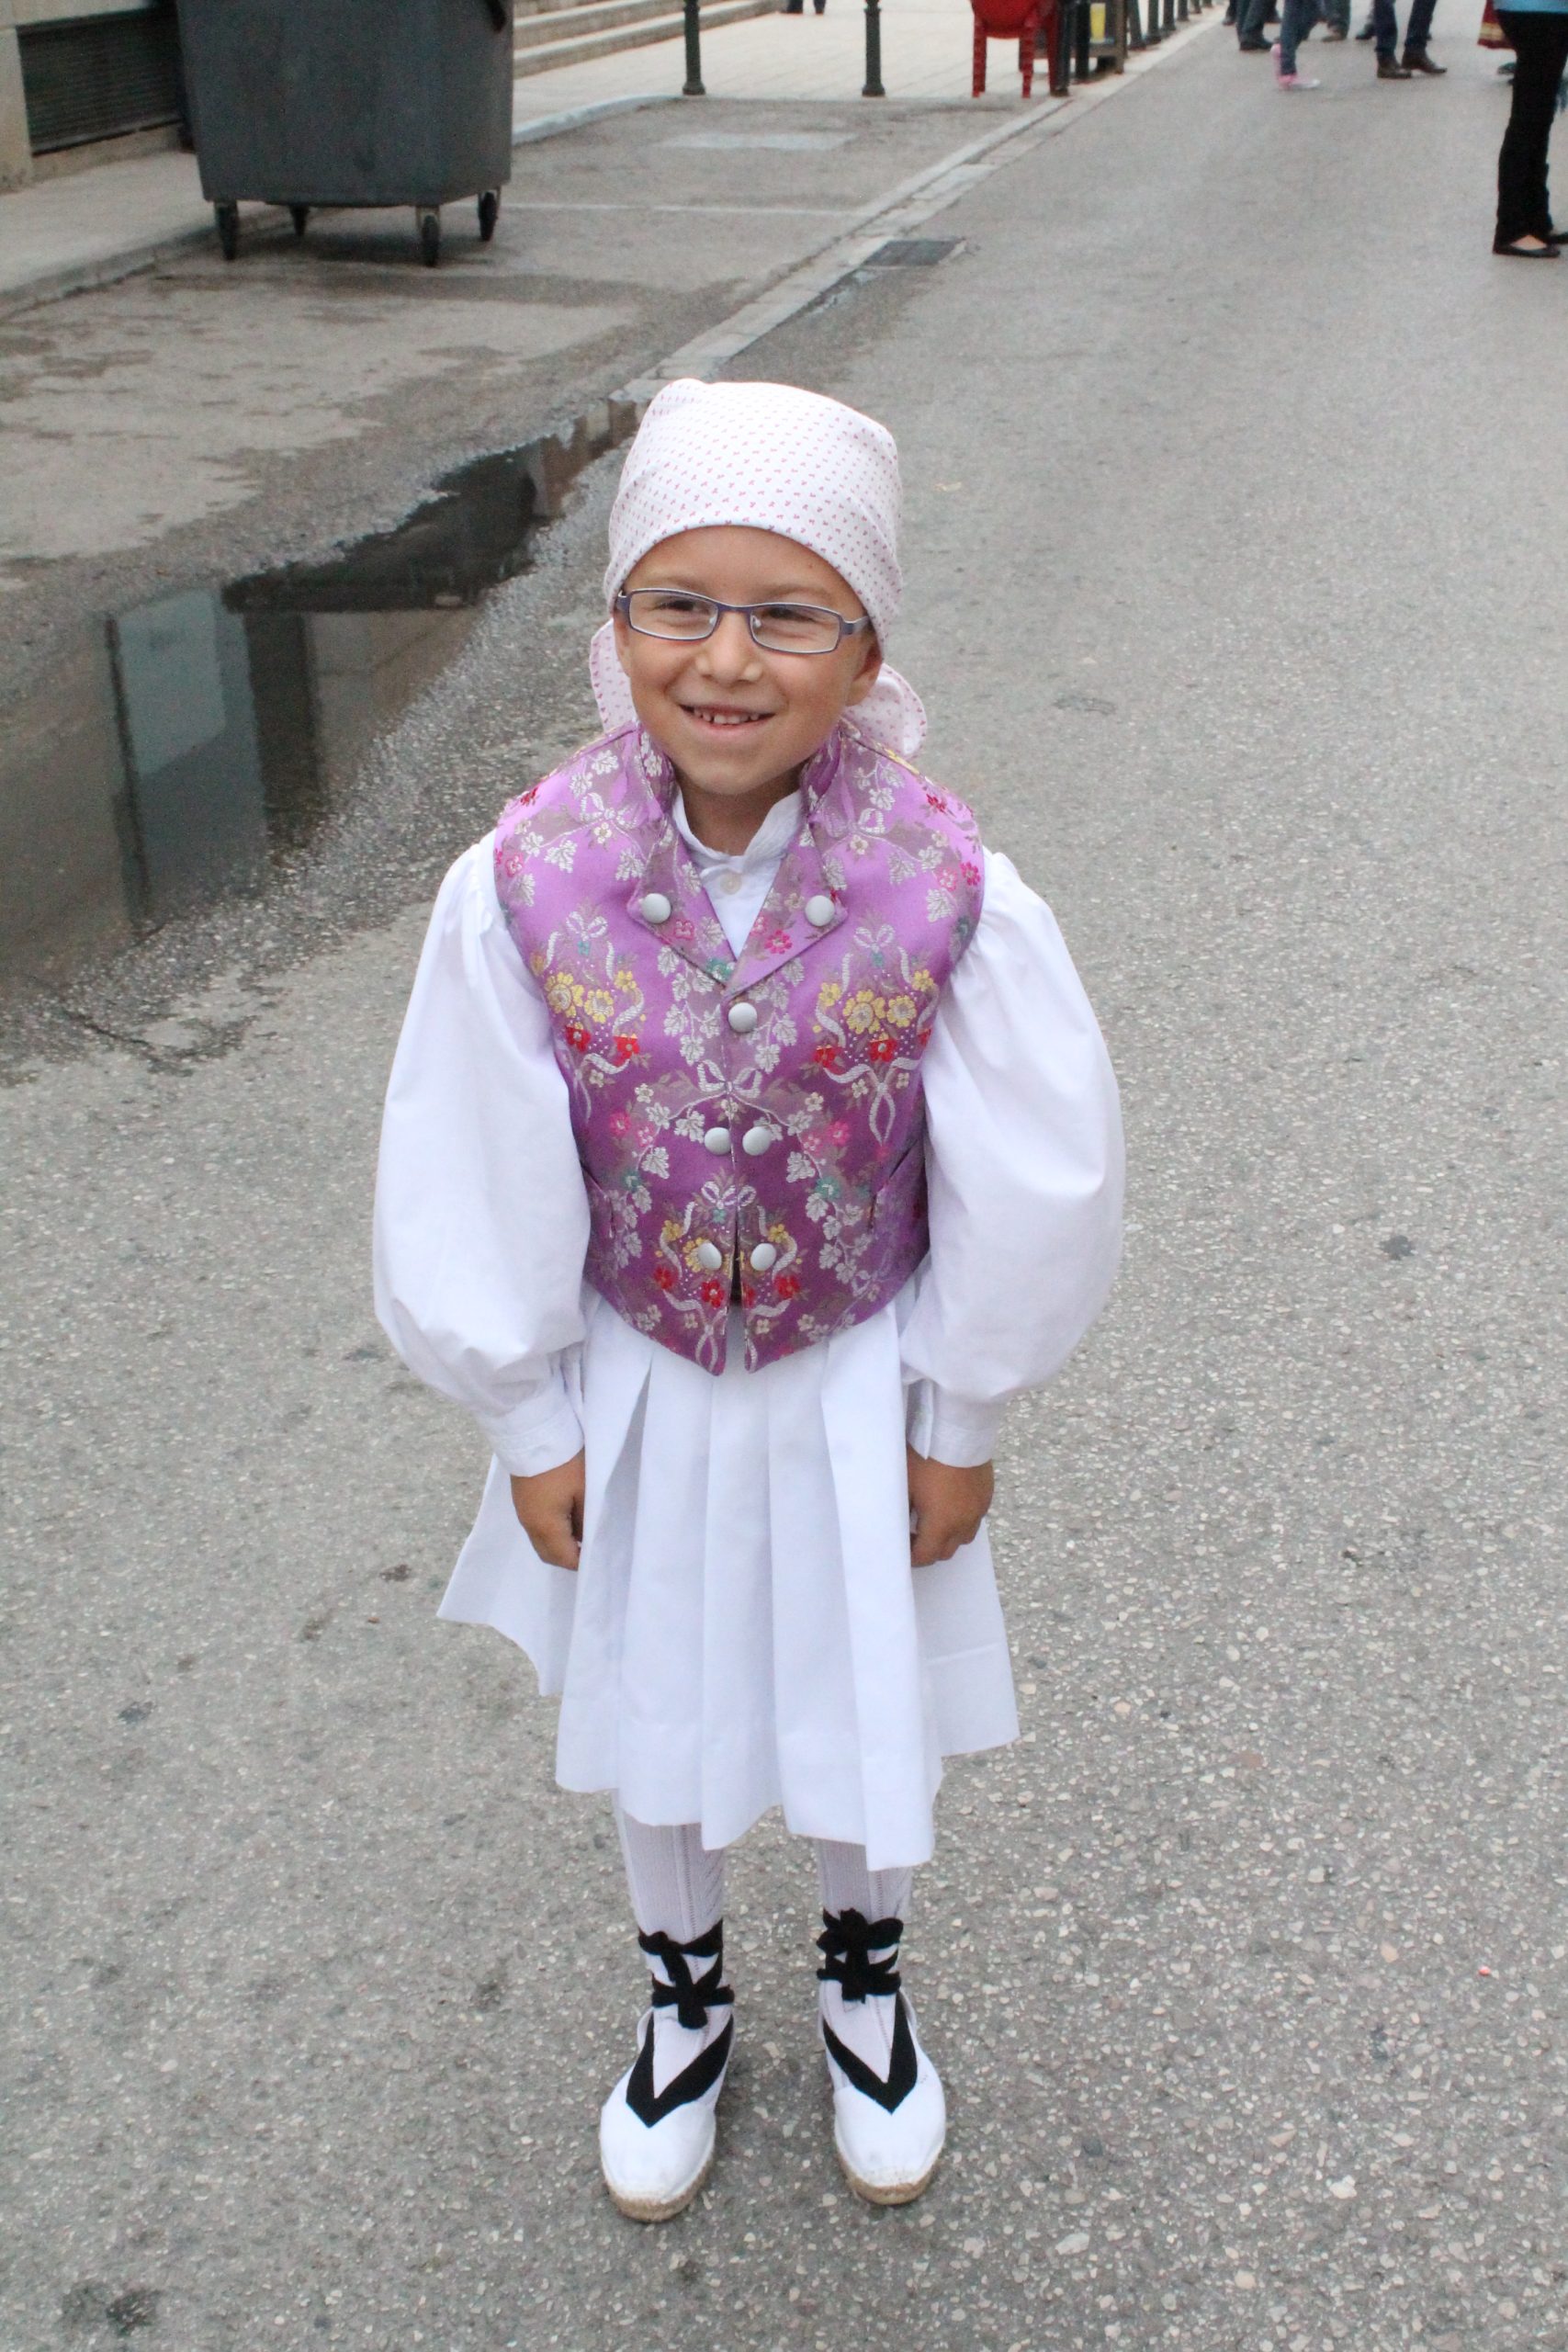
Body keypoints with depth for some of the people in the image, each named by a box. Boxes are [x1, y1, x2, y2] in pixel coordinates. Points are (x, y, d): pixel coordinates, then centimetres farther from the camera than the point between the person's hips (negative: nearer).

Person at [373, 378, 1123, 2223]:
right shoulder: (521, 888, -22)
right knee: (648, 1718, 22)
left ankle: (863, 1970, 56)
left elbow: (1037, 1190, -11)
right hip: (633, 1393, 1)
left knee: (866, 1717, 21)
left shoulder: (950, 897, -24)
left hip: (859, 1395, -1)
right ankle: (685, 1999, 54)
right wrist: (532, 1423, -3)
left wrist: (961, 1420, -3)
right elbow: (470, 1196, -9)